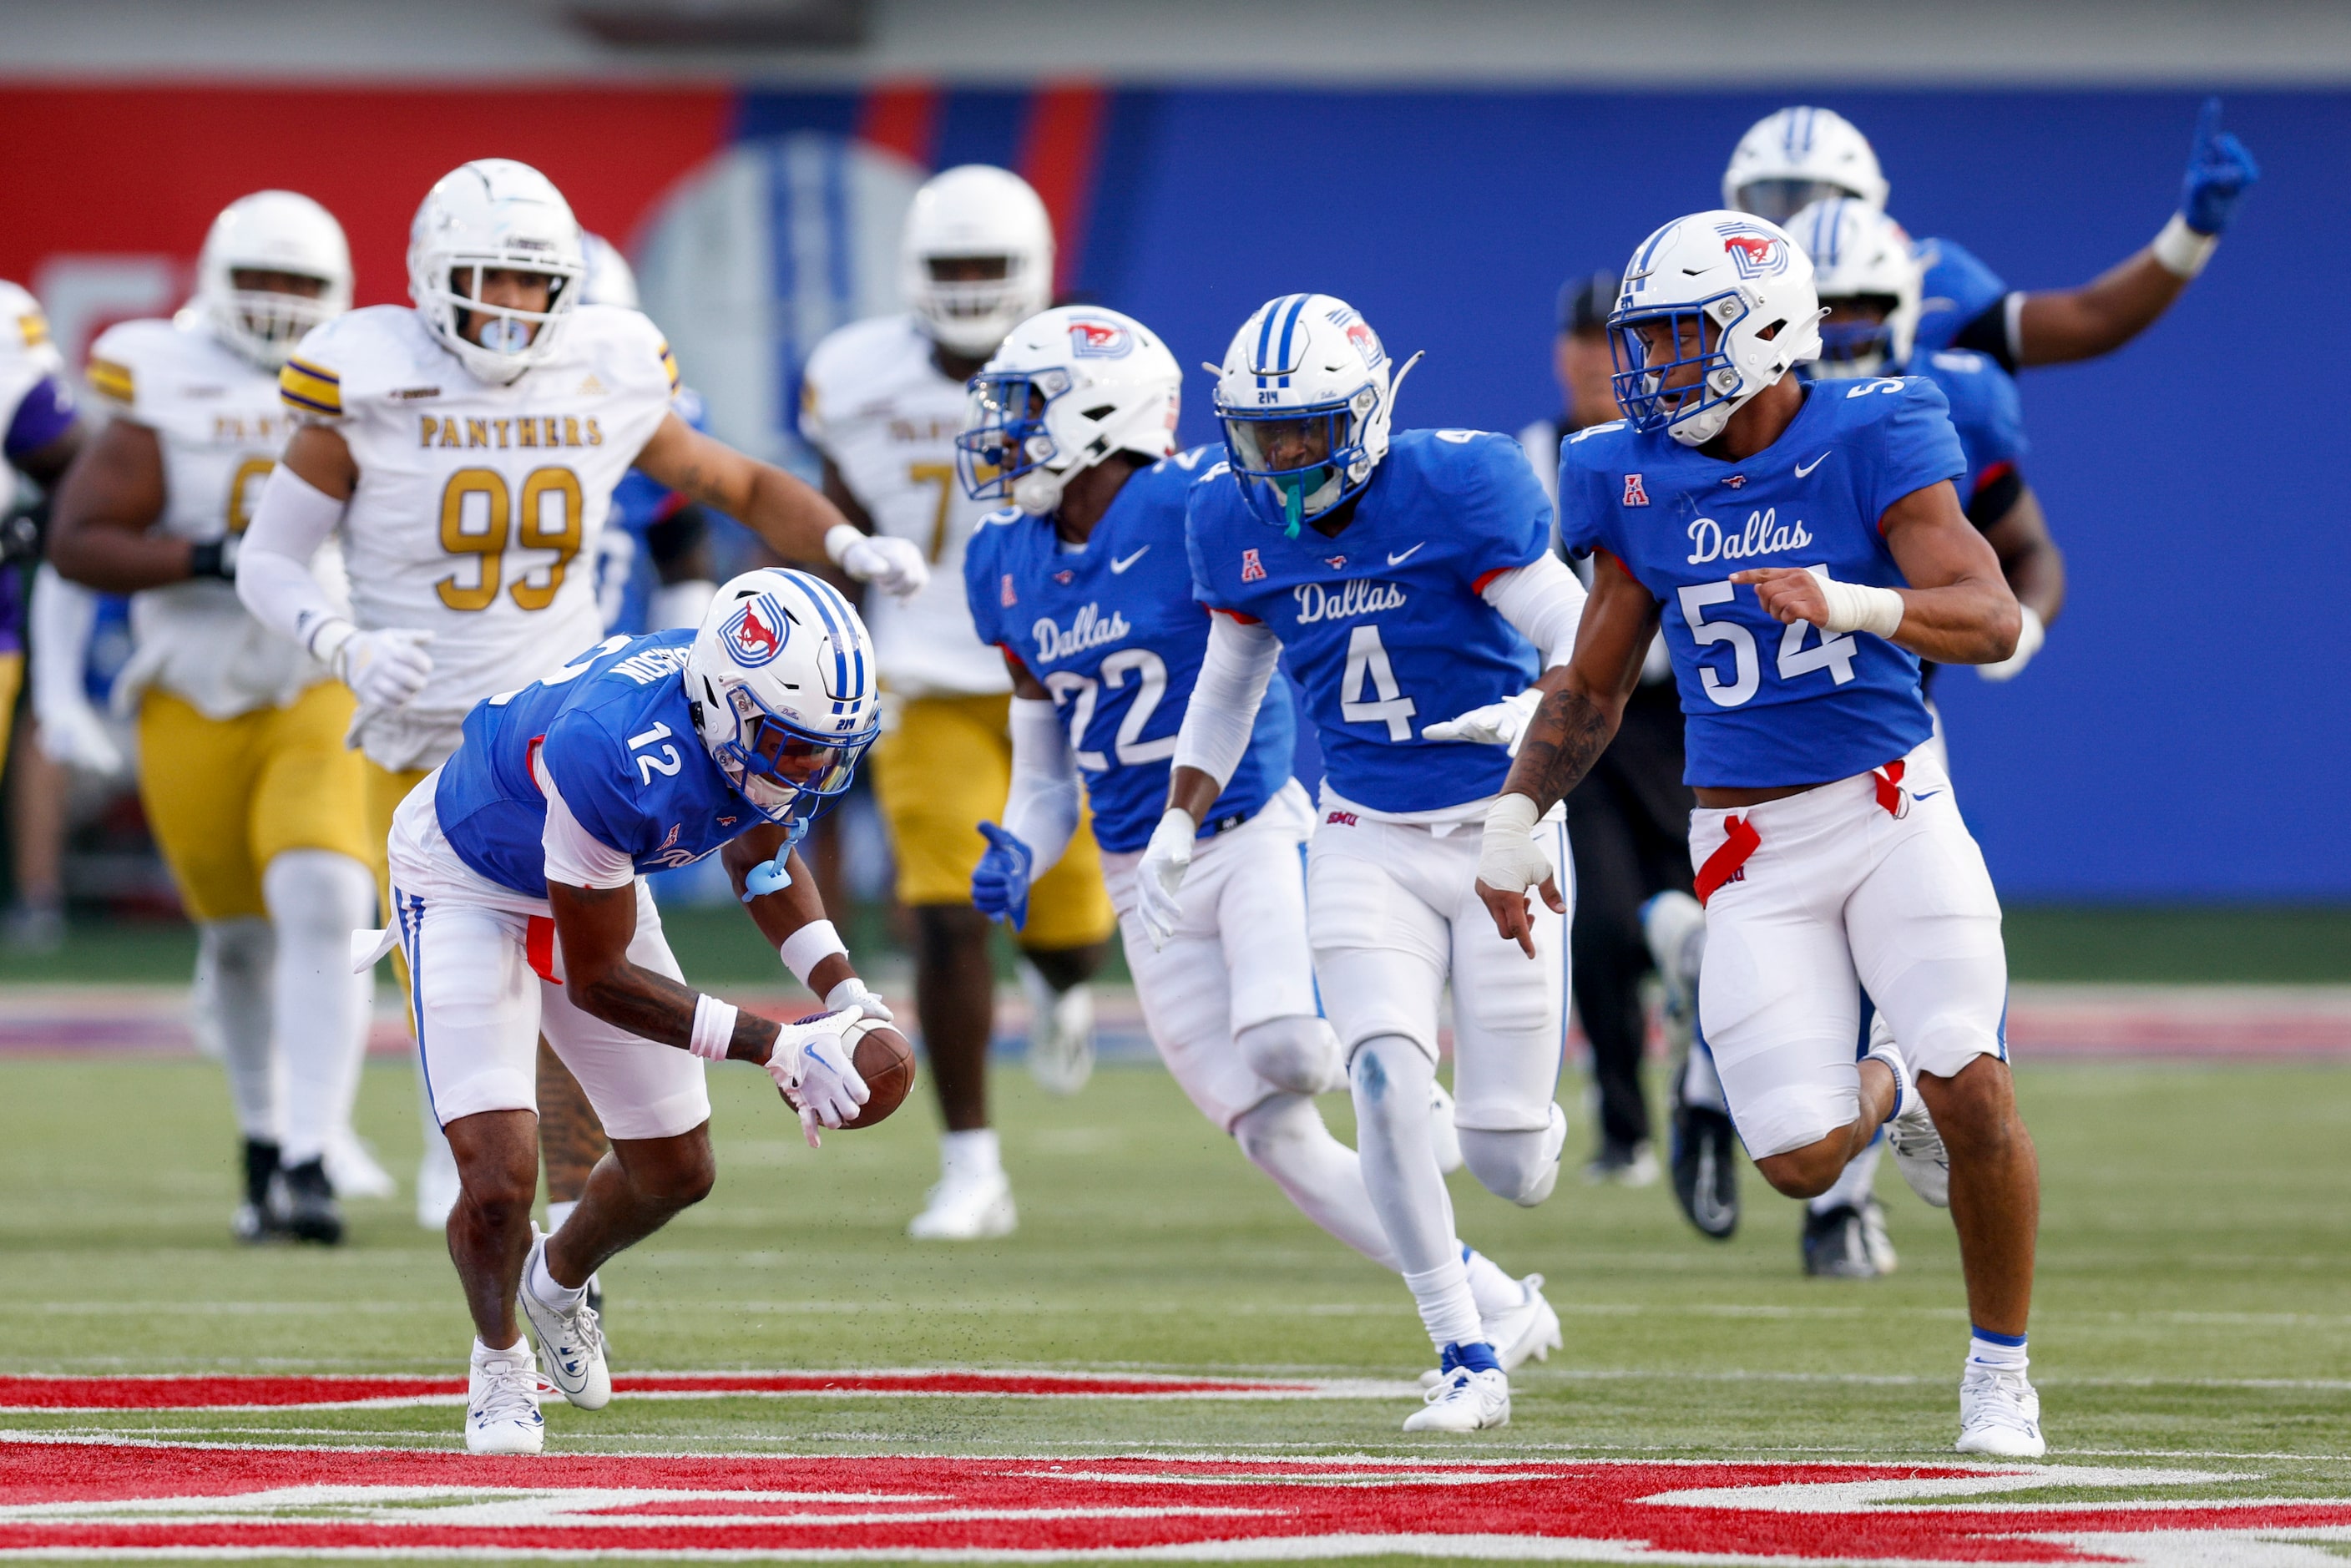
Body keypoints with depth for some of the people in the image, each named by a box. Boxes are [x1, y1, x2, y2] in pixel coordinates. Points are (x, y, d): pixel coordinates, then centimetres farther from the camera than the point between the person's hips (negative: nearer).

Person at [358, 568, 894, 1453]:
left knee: (678, 1171, 13)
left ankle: (558, 1281, 46)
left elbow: (763, 863, 3)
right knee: (500, 1182, -19)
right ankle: (500, 1359, 13)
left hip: (592, 877, 7)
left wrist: (841, 991, -13)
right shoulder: (617, 757, -43)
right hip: (469, 881, -7)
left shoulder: (768, 727, -22)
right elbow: (596, 979, -31)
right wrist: (774, 1048, -34)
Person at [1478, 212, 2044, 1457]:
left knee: (1971, 1087, -17)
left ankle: (2000, 1366, 5)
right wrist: (1515, 818, 7)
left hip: (1892, 806, -3)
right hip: (1750, 852, 3)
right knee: (1801, 1161, -9)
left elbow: (1991, 619, -18)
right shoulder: (1639, 482, 3)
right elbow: (1593, 681, 15)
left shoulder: (1869, 446, -9)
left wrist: (1846, 605, -33)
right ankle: (1881, 1096, 30)